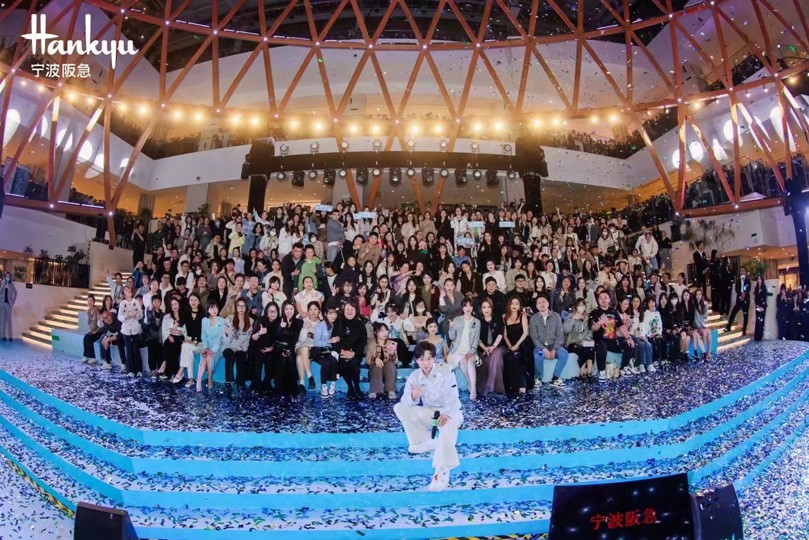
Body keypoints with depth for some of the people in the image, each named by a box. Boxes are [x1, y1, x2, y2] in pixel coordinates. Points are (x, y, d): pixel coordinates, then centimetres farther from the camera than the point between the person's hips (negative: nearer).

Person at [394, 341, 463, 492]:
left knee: (448, 424, -41)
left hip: (448, 412, -5)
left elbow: (454, 398, -26)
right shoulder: (414, 376, -6)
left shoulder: (446, 372, -16)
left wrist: (447, 413, -46)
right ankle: (425, 441, -5)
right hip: (428, 412, 5)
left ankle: (442, 470, -47)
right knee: (399, 408, -13)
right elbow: (405, 401, -11)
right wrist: (413, 397, -36)